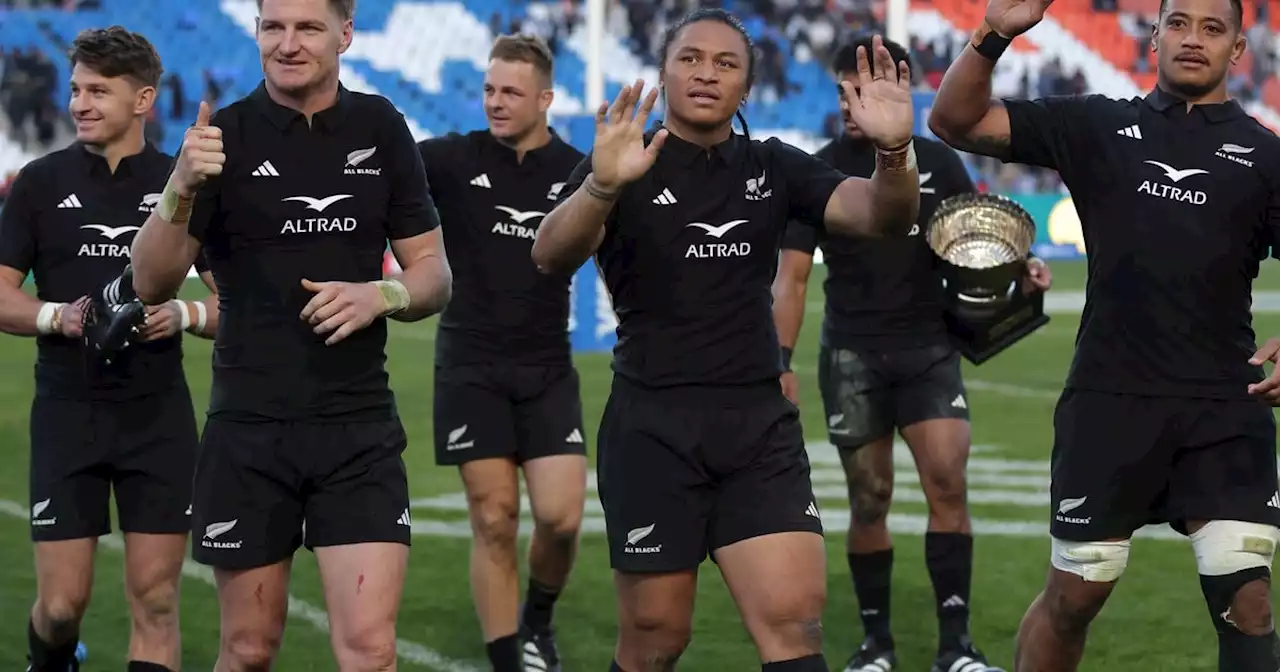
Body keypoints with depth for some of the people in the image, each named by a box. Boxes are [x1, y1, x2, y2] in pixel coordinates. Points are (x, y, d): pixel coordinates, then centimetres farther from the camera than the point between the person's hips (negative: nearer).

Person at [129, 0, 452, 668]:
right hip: (249, 430, 0)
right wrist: (182, 189, -25)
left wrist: (380, 296, -13)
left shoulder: (380, 128, 4)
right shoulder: (225, 135, -1)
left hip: (361, 428, 1)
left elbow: (433, 273, 9)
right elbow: (152, 282, -7)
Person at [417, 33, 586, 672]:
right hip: (472, 368, -1)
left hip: (547, 370, 1)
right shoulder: (454, 158, -4)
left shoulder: (576, 172, 0)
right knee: (495, 520, -3)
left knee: (561, 517, -8)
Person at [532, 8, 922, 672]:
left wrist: (893, 150, -29)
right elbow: (550, 256, -21)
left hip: (760, 425, 3)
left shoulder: (773, 168, 9)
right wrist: (601, 186, -42)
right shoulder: (623, 167, -3)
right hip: (653, 429, -3)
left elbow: (880, 216, -6)